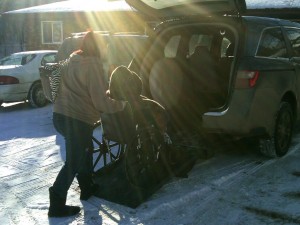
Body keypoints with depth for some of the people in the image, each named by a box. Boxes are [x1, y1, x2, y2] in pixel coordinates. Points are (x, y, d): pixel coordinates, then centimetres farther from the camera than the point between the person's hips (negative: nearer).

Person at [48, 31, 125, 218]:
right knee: (73, 163, 2)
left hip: (61, 115, 9)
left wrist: (108, 93, 27)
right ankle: (57, 205, 8)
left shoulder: (74, 59, 12)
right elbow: (101, 102, -16)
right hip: (77, 120, -9)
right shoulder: (93, 65, -14)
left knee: (85, 151, 25)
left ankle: (87, 188, 37)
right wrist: (122, 104, 0)